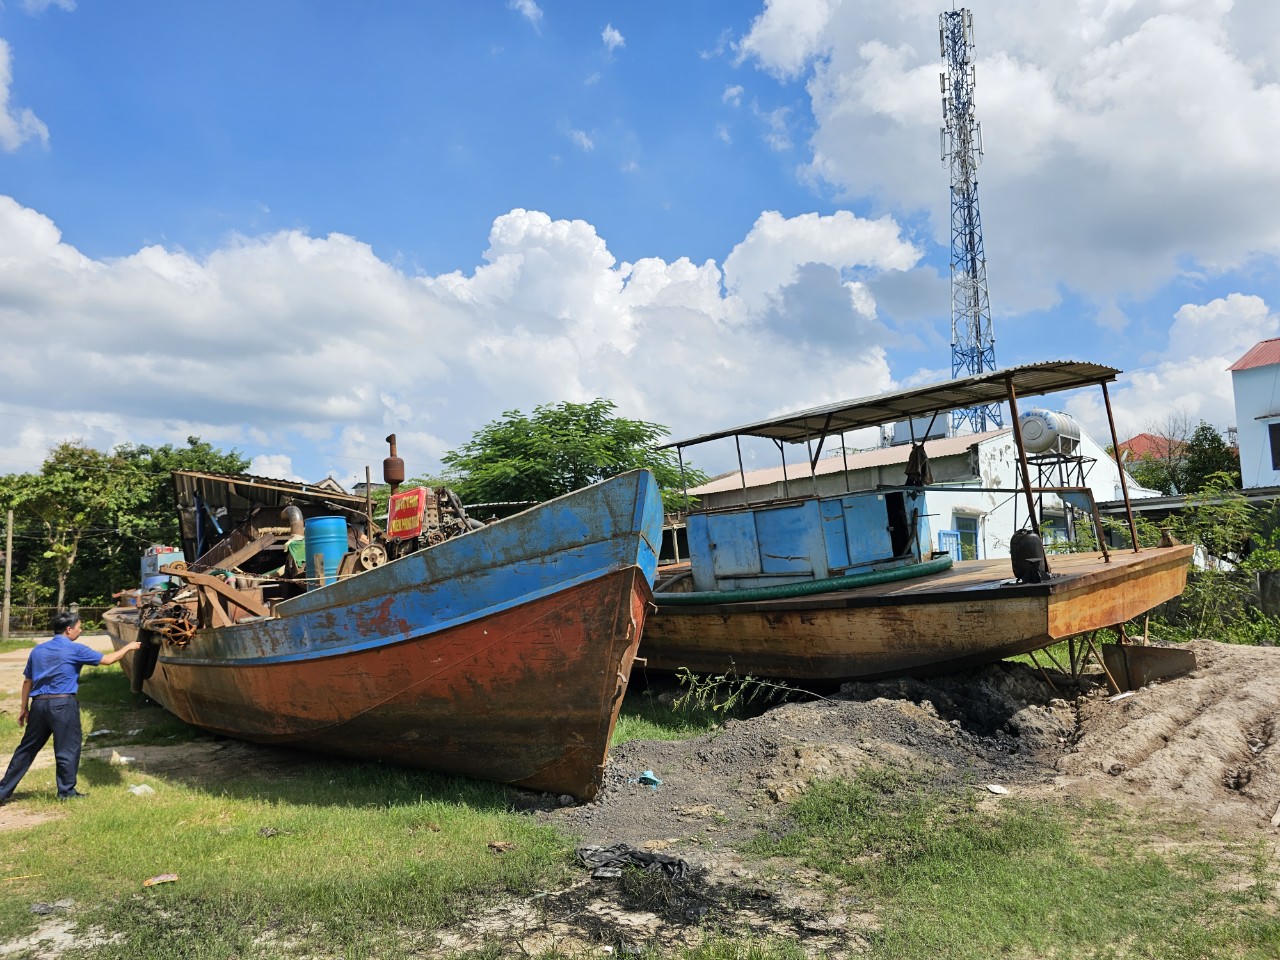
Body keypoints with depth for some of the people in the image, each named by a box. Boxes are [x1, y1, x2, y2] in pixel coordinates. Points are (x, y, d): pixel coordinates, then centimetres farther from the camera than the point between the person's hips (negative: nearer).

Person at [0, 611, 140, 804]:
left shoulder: (38, 650, 12)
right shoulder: (75, 650, -6)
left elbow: (27, 681, 15)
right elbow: (107, 659, -1)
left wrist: (24, 708, 22)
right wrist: (127, 647, 14)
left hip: (39, 704, 6)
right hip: (63, 704, -6)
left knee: (26, 749, 16)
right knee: (68, 749, 5)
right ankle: (66, 791, 12)